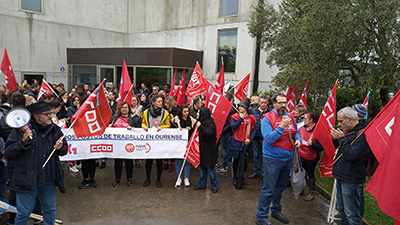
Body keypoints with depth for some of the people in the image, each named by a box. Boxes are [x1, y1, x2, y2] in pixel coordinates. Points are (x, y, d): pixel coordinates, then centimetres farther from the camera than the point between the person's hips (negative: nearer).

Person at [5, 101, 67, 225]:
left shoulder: (55, 130, 1)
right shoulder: (20, 130, -9)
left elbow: (64, 150, 12)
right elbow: (8, 153, -10)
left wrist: (61, 147, -11)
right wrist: (22, 141, -26)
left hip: (48, 180, 4)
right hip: (27, 180, -3)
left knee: (50, 210, 17)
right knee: (24, 213, 9)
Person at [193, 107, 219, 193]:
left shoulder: (210, 123, -15)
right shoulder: (200, 122, 9)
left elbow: (208, 134, -31)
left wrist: (200, 127, -40)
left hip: (209, 150, -8)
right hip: (201, 148, 8)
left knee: (210, 168, 1)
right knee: (202, 167, 16)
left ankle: (214, 186, 15)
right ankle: (202, 184, 28)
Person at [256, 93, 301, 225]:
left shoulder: (290, 117, 6)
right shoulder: (267, 118, -12)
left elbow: (296, 132, 18)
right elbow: (268, 138, -21)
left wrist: (298, 139, -4)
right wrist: (282, 126, -27)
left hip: (287, 158, 7)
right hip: (272, 159, -6)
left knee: (280, 187, 21)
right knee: (268, 190, 0)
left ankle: (276, 211, 40)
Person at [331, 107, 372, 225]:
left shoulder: (363, 133, -18)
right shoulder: (348, 131, 10)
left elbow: (351, 155, -26)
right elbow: (335, 145, 20)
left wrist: (342, 138, -18)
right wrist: (336, 138, 0)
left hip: (351, 181, -9)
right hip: (341, 177, 9)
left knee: (352, 215, 0)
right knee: (342, 209, 21)